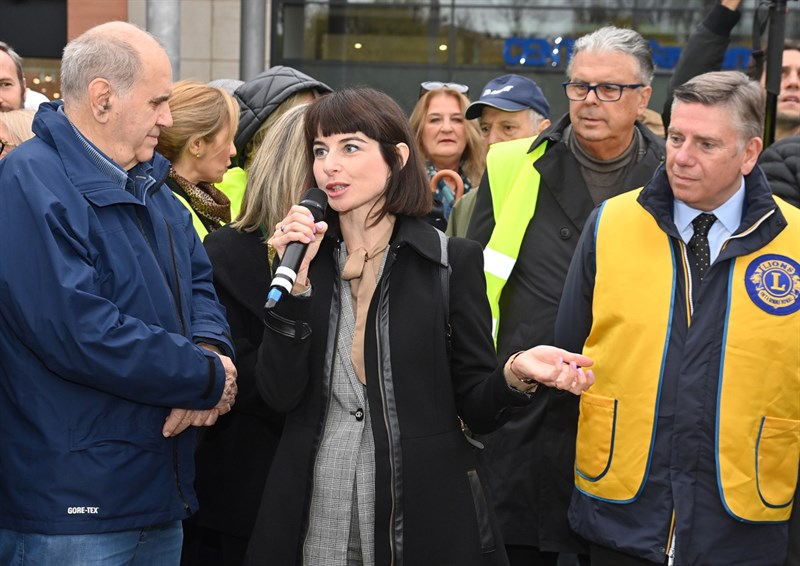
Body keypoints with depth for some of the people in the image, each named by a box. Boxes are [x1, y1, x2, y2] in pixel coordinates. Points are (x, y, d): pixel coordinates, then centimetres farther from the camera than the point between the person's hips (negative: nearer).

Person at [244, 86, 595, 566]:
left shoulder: (453, 260, -2)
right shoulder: (303, 256, 4)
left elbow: (476, 406, -2)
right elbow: (280, 394, -5)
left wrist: (516, 373, -22)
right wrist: (296, 281, -13)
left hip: (425, 514, -2)